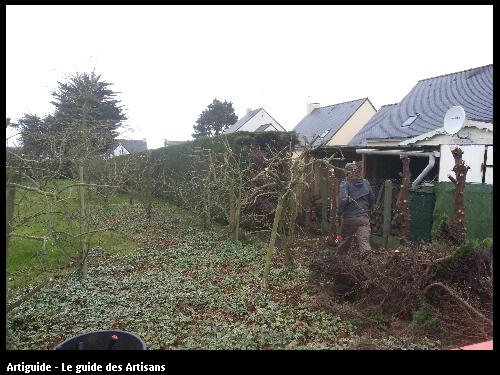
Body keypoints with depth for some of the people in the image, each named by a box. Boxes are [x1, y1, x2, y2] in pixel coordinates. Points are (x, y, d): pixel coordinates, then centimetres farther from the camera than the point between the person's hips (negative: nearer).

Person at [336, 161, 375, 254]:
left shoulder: (345, 184, -10)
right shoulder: (366, 183, 5)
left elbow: (343, 199, -22)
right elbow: (372, 198, 14)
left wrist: (339, 211, -7)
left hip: (349, 218, -2)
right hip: (364, 217, 2)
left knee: (345, 240, 18)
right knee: (364, 240, -4)